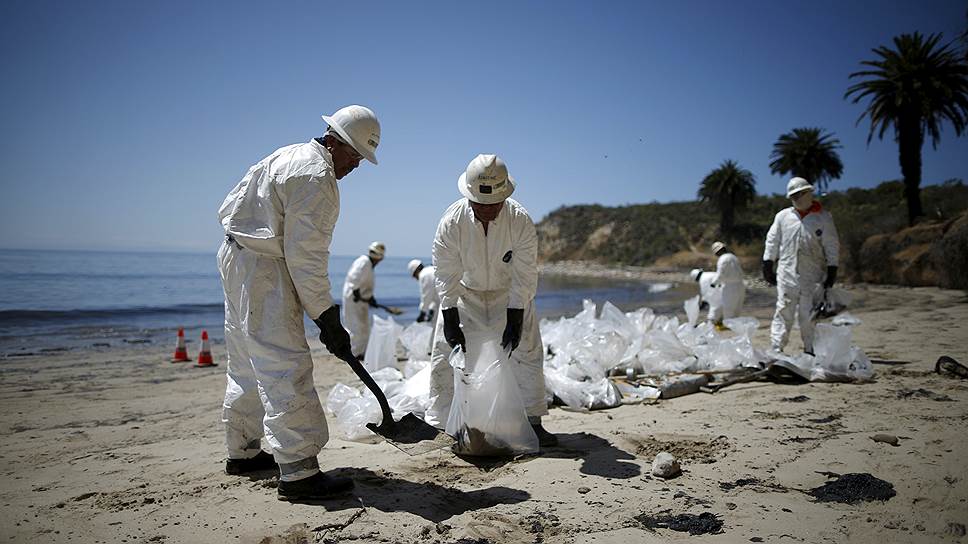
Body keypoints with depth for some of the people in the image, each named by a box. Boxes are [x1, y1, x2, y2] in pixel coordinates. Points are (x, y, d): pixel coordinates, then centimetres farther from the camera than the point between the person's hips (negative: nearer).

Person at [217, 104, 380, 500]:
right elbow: (305, 256, -22)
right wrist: (326, 318, -19)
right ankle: (298, 473, -13)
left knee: (248, 364, 18)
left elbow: (231, 206, 21)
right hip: (262, 271, -11)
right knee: (285, 367, -13)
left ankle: (242, 452, 30)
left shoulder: (290, 155, 16)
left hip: (238, 260, 11)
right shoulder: (315, 176, -17)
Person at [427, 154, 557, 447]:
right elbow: (446, 275, -21)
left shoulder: (521, 221, -27)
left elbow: (524, 277, -22)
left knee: (527, 353, -1)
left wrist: (515, 321, -23)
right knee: (445, 354, -4)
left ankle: (533, 422, 13)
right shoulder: (452, 222, -28)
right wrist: (450, 321, -22)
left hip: (509, 295, 0)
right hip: (464, 294, 0)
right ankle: (439, 424, 8)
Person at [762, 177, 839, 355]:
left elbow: (832, 246, 5)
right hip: (787, 274, 1)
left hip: (813, 277, -1)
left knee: (809, 315, 4)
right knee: (783, 313, -1)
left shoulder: (823, 218, 4)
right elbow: (772, 242, 12)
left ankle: (810, 351, 13)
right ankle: (776, 349, 1)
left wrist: (832, 271, -1)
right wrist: (767, 265, 6)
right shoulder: (783, 216, 9)